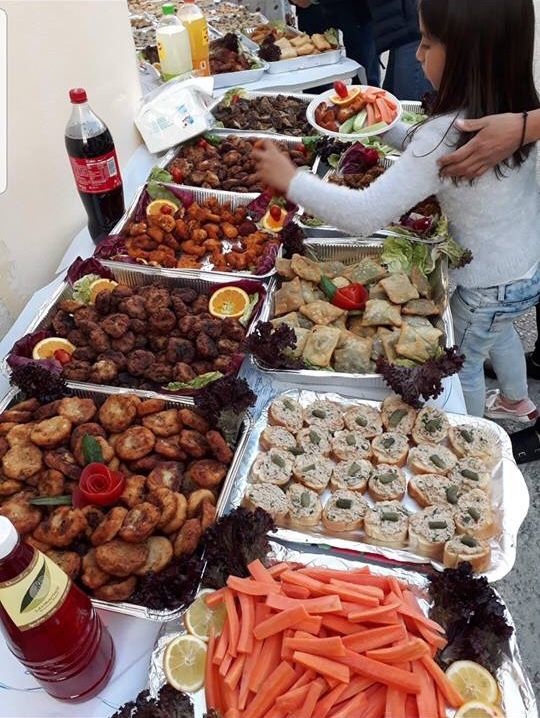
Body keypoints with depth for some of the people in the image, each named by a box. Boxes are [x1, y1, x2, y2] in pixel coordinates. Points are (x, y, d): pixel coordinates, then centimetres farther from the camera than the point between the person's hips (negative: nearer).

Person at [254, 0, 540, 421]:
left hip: (491, 287, -8)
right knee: (496, 332, 34)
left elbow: (365, 216, -35)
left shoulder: (446, 135, -32)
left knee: (462, 363, 18)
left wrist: (290, 180, -25)